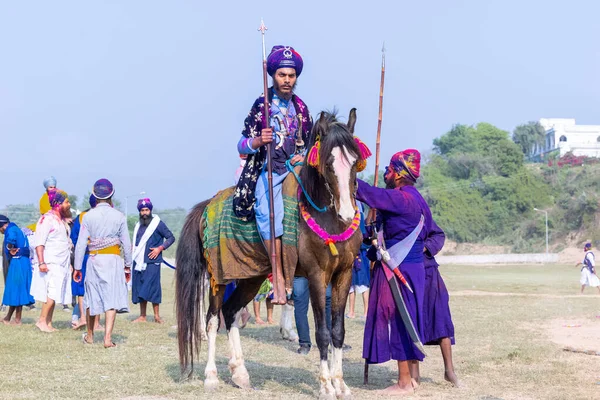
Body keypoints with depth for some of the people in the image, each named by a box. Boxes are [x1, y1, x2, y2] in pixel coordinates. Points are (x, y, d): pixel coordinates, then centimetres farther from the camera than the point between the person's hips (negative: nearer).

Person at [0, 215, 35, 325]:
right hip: (22, 261, 10)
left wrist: (10, 249, -14)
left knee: (16, 290, -5)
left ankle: (17, 320, -1)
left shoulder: (10, 229, -10)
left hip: (17, 262, -10)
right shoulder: (15, 229, 20)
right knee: (16, 290, 14)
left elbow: (11, 239, -31)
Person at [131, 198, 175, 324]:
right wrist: (133, 250, 13)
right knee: (139, 289, 6)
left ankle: (156, 316, -5)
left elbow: (171, 237, -2)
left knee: (152, 288, -10)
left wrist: (160, 248, -13)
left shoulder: (157, 223, -2)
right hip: (138, 262, 6)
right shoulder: (138, 226, 17)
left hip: (151, 262, -6)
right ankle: (142, 316, 11)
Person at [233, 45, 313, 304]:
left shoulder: (301, 108, 14)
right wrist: (258, 141, -21)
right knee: (269, 211, -28)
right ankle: (278, 279, -27)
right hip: (267, 171, -4)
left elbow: (308, 144, 24)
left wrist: (303, 157, 2)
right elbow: (242, 146, 0)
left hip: (294, 169, 4)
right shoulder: (261, 105, 3)